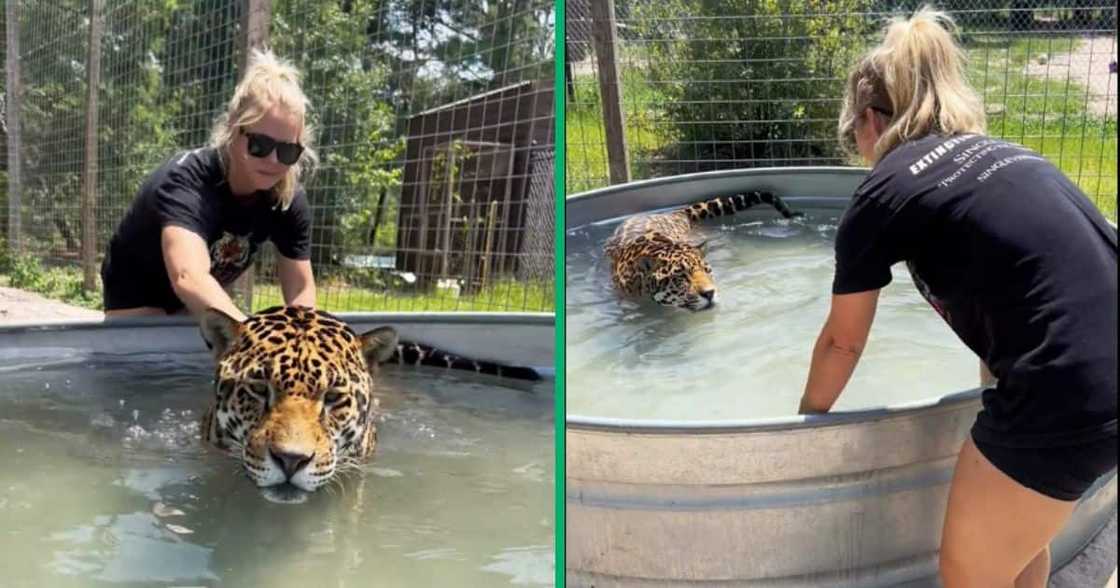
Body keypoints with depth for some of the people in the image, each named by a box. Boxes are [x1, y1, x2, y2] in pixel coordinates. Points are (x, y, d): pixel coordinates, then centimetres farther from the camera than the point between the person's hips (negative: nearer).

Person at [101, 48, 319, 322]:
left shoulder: (289, 199, -19)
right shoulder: (185, 181, -37)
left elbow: (301, 289, -14)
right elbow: (189, 279, -55)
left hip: (205, 304, 6)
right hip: (137, 297, -5)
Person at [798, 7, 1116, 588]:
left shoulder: (881, 195, -2)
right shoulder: (1003, 154, 18)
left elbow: (842, 341, 10)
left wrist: (807, 416, 28)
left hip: (1066, 401, -7)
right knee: (1021, 531, 30)